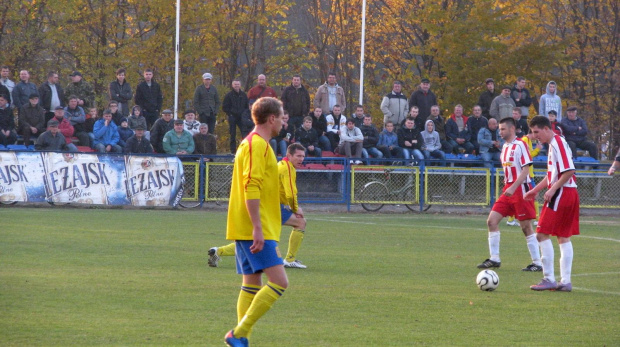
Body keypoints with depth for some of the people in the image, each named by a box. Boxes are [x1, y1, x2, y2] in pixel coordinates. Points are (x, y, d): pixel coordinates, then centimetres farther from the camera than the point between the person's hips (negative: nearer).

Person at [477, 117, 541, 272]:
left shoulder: (520, 145, -11)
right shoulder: (505, 146, 14)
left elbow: (525, 170, -17)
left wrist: (513, 187, -24)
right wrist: (506, 187, 18)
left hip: (520, 189, -8)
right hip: (508, 189, 8)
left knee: (526, 227, -4)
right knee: (492, 220, 0)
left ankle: (537, 263, 3)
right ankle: (494, 259, 6)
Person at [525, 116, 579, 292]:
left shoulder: (558, 143, -14)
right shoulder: (553, 144, 17)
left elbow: (569, 171, -22)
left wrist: (552, 189, -20)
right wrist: (536, 190, 25)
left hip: (561, 193, -11)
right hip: (569, 194, 11)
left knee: (542, 234, -9)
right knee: (564, 237, 11)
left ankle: (549, 279, -9)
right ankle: (566, 281, 11)